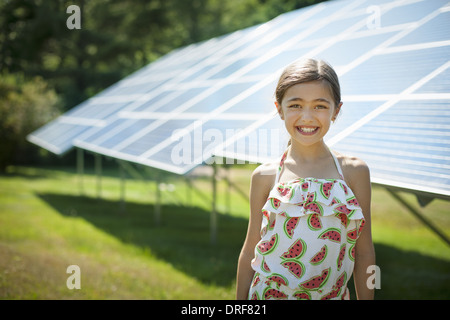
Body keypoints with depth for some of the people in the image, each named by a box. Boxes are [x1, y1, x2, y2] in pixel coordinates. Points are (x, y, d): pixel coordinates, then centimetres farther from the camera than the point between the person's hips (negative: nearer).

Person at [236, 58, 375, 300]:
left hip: (332, 295, 0)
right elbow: (250, 252, 4)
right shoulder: (265, 176, -3)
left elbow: (364, 252, 2)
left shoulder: (354, 172, -3)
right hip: (269, 294, 0)